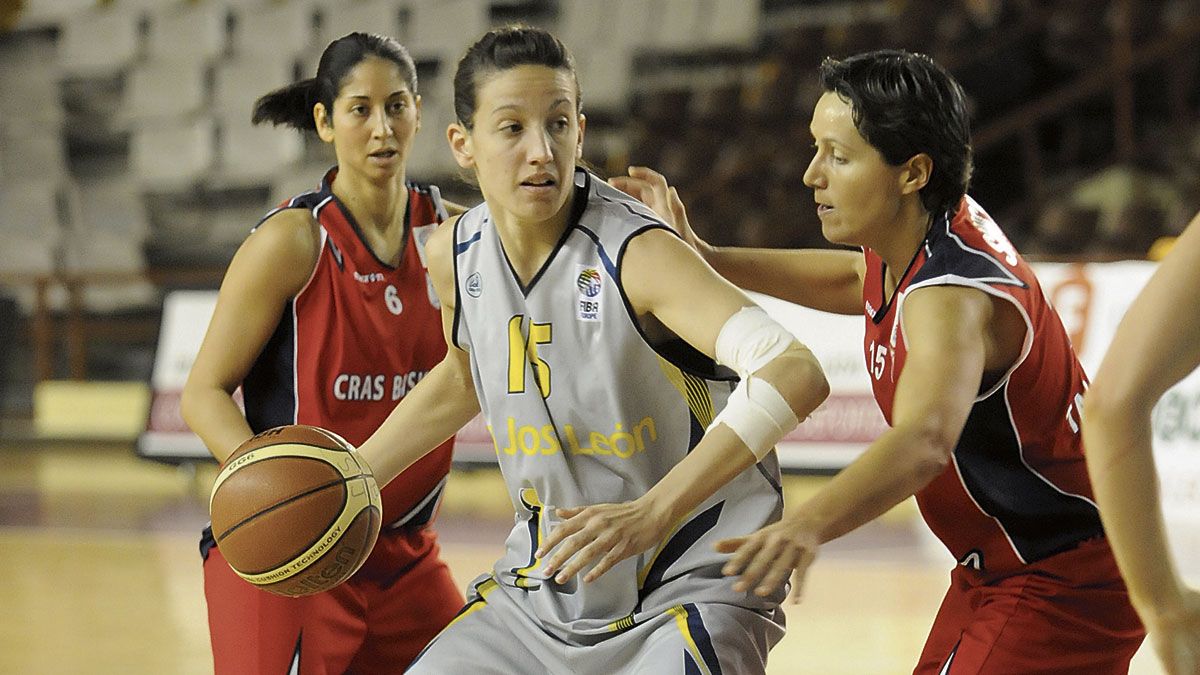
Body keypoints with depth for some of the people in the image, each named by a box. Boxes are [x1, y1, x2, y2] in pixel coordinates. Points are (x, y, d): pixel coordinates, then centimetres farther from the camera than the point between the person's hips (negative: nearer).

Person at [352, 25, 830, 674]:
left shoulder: (638, 255, -23)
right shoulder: (454, 253, -3)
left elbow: (795, 375, -38)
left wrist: (653, 513, -46)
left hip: (689, 588, -6)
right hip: (542, 585, 6)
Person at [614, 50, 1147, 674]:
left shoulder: (953, 294, -31)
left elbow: (923, 443, -50)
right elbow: (856, 279, 25)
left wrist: (808, 525, -67)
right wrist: (704, 259, 15)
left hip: (1062, 590, -10)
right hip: (997, 572, 10)